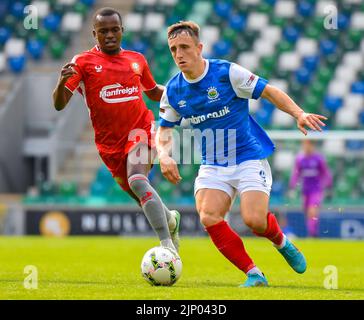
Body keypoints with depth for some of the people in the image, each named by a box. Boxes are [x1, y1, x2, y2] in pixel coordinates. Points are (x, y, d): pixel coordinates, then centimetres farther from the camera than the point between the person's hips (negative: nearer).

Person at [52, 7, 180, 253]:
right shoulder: (83, 62, -2)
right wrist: (62, 82, -31)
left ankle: (168, 245, -36)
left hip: (141, 130, -1)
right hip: (109, 142, 1)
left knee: (137, 181, -28)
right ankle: (171, 219, 46)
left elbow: (154, 92, 25)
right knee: (142, 198, 11)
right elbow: (59, 104, -9)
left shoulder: (137, 60, 7)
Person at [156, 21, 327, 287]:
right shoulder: (173, 91, 1)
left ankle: (282, 243, 16)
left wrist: (299, 114, -20)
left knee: (254, 219, -22)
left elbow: (270, 92, -6)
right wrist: (164, 155, -8)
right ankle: (254, 274, -11)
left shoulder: (227, 73, -12)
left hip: (249, 158, -4)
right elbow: (165, 129, 12)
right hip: (212, 166, 4)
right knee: (208, 217, -23)